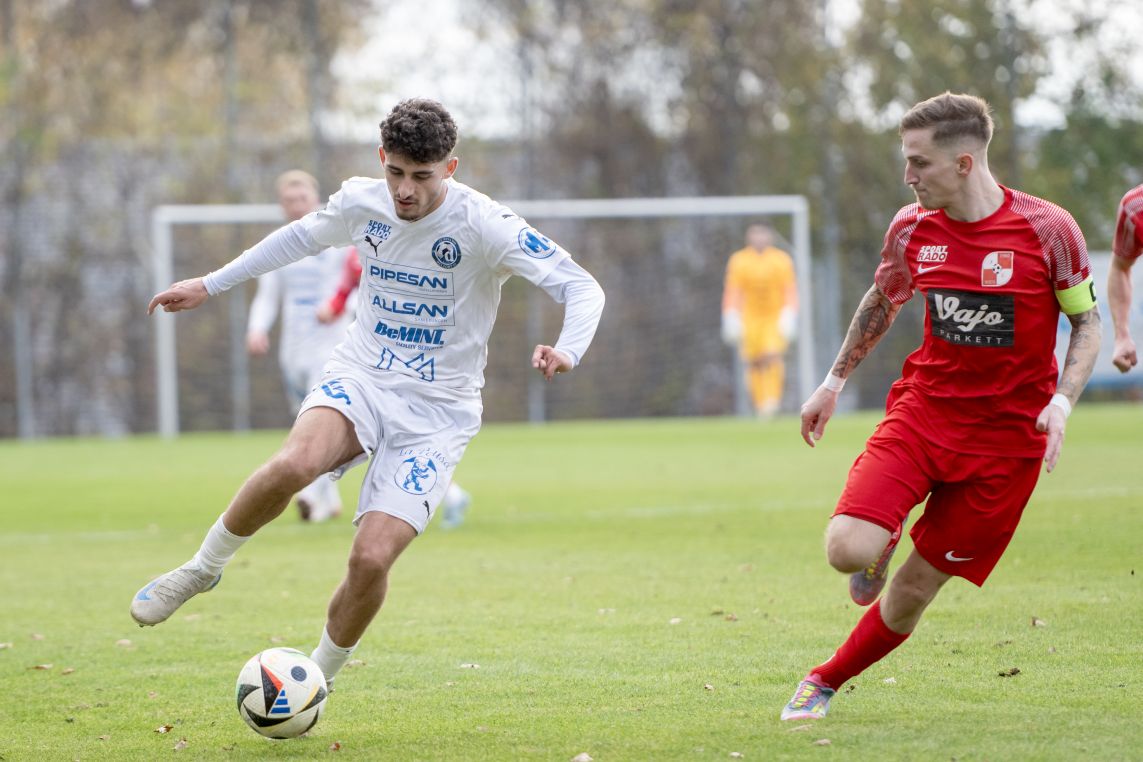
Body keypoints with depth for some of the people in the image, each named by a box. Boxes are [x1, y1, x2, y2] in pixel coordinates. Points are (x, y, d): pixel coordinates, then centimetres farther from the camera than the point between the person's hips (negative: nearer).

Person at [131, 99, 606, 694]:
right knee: (292, 465, -33)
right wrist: (210, 285, 25)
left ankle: (318, 679, 11)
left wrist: (567, 352, -38)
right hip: (359, 379, 2)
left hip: (436, 414, -2)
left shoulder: (483, 224, -15)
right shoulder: (361, 202, -2)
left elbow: (582, 288, -17)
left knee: (371, 558, -17)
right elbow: (304, 235, 21)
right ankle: (202, 568, -9)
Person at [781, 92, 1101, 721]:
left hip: (1006, 433, -2)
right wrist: (834, 383, 21)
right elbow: (881, 304, 19)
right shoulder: (912, 229, -1)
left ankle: (825, 681, 24)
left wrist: (1062, 400, -16)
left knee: (915, 588, 1)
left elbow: (1087, 321, -1)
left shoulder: (1047, 229, -13)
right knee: (847, 549, -20)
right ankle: (884, 542, 17)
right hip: (923, 405, 2)